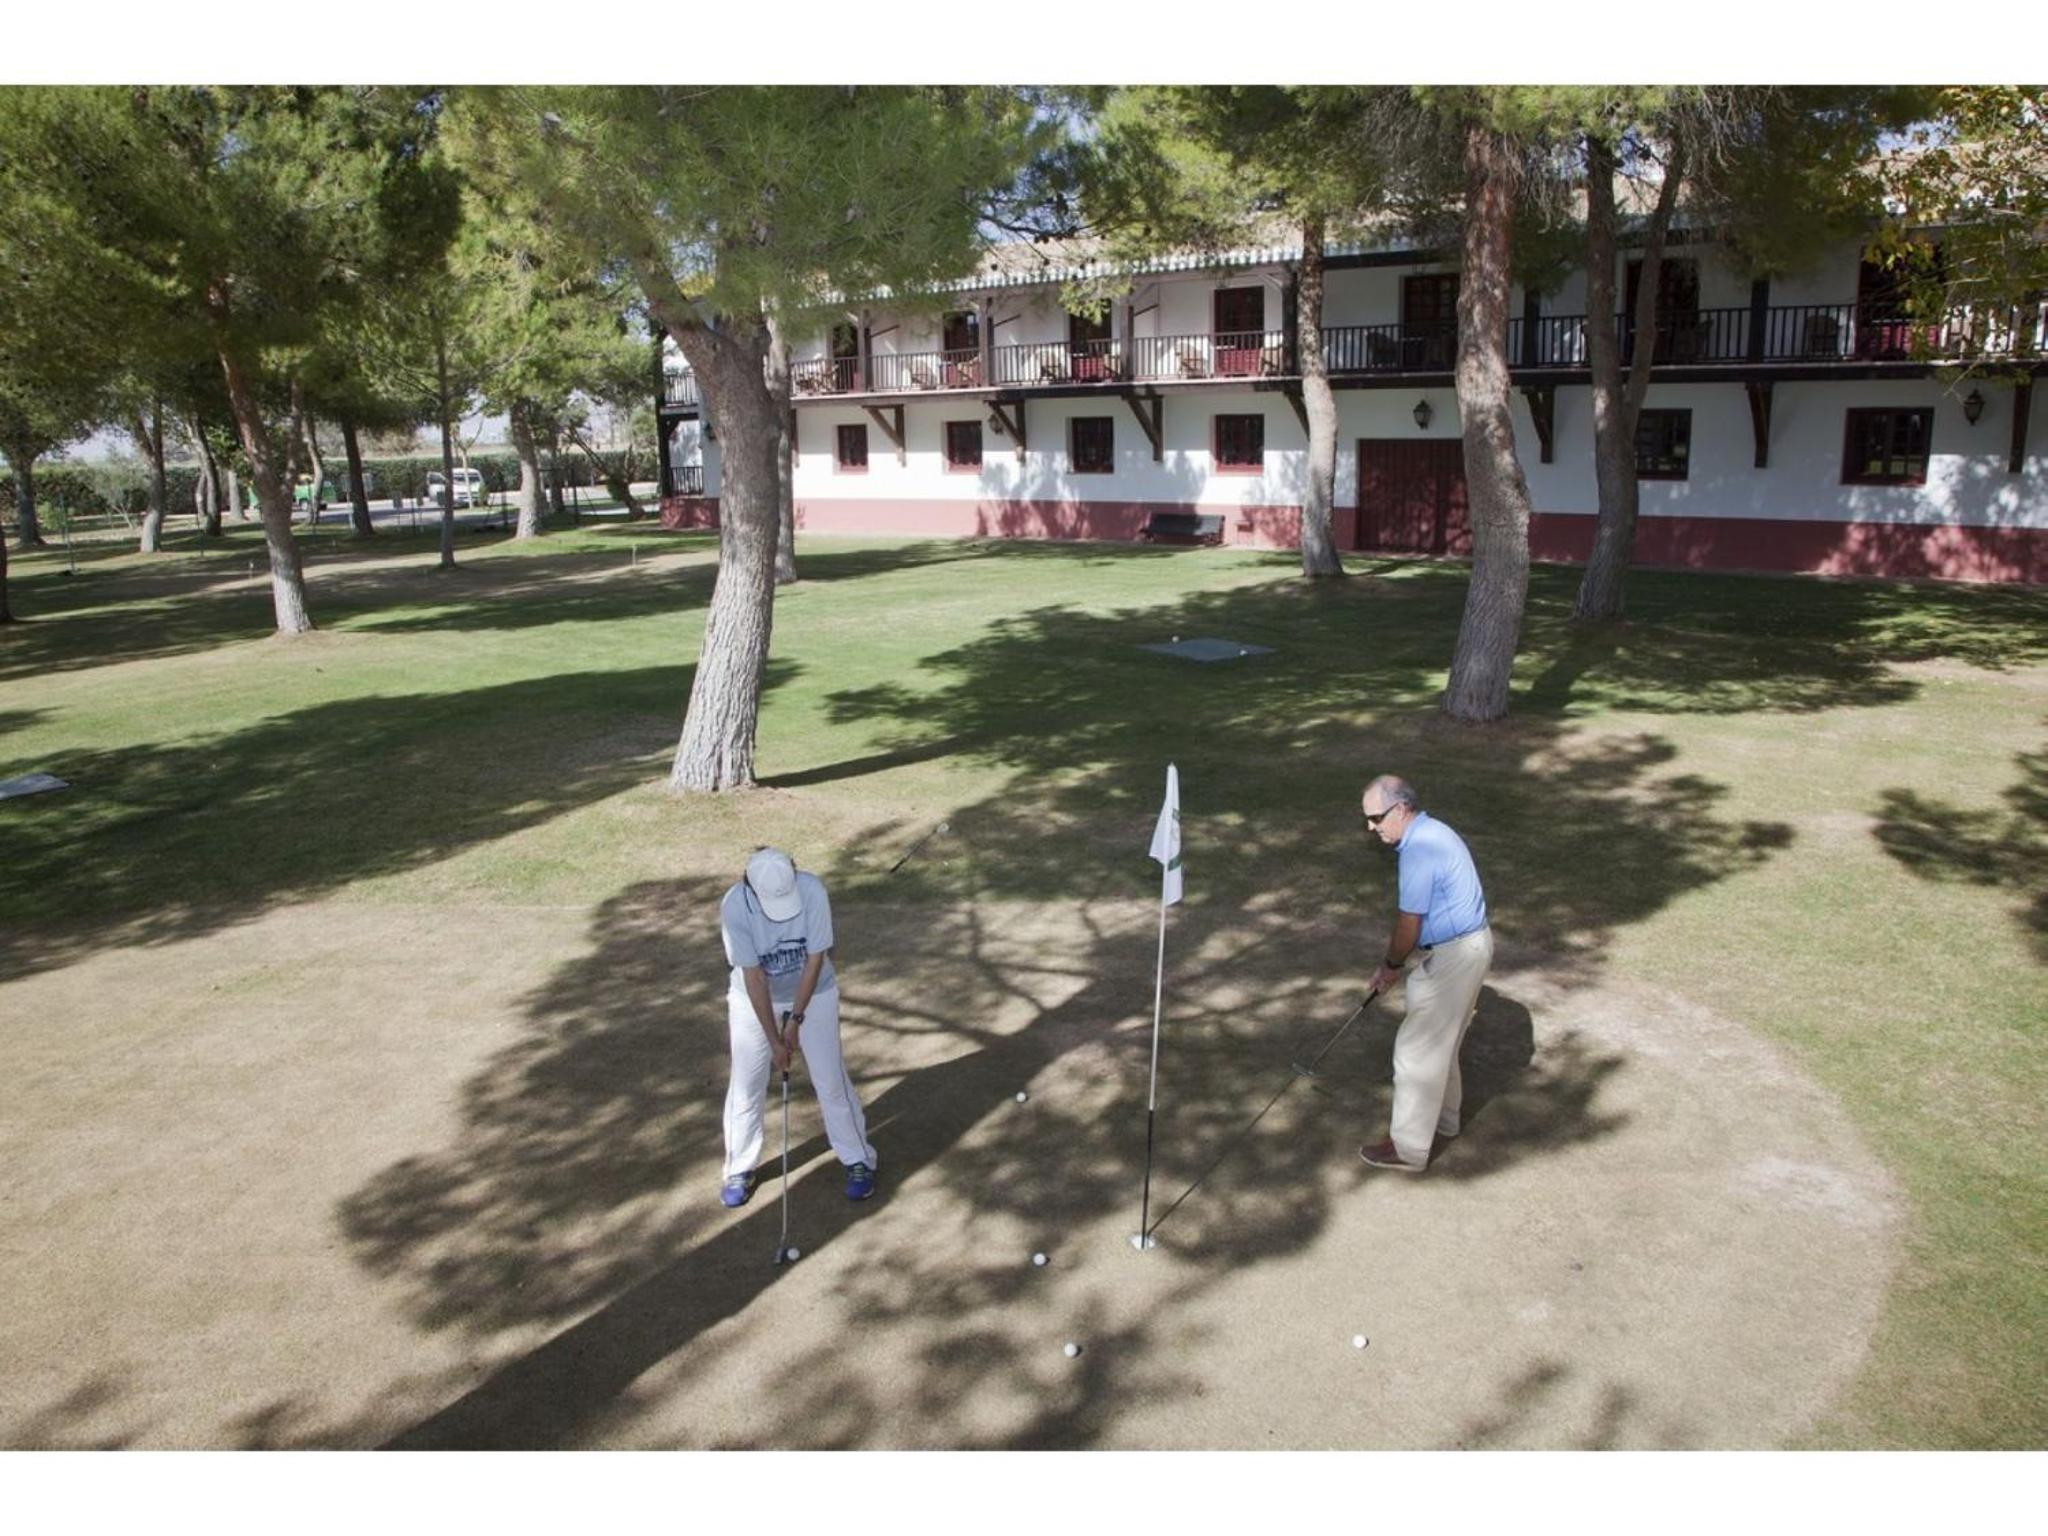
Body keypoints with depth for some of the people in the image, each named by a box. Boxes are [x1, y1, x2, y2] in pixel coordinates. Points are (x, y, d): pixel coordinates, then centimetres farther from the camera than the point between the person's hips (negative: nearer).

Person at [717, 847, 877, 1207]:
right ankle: (740, 1169, 26)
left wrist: (795, 1020, -17)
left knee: (831, 1080, 4)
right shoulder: (734, 907, -28)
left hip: (812, 994, 0)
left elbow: (815, 960, -20)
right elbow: (754, 977, -23)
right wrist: (774, 1040, -21)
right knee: (746, 1086, 6)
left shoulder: (812, 890, -29)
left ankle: (858, 1160, 21)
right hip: (754, 999, 0)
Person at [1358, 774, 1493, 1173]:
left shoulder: (1419, 851, -24)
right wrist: (1397, 956, 13)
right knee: (1441, 1042, 24)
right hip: (1469, 944, 10)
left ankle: (1408, 1148, 6)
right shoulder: (1432, 832, 9)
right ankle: (1443, 1118, 41)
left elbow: (1409, 923, -19)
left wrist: (1392, 966, -2)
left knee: (1418, 1049, -2)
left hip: (1454, 957, -10)